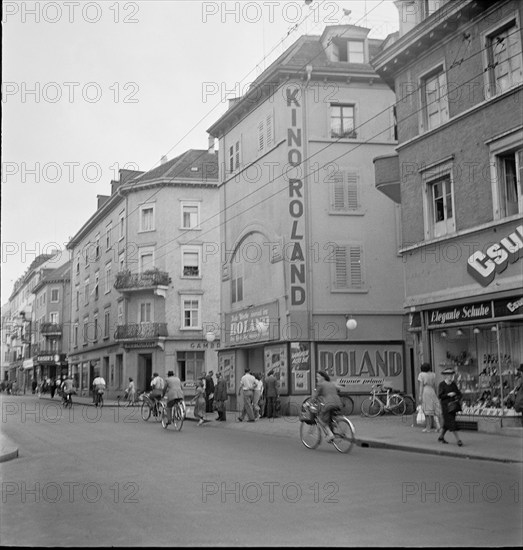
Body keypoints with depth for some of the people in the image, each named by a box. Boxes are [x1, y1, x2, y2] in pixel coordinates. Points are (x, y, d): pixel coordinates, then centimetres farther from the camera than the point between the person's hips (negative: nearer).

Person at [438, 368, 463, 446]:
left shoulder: (453, 384, 8)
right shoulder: (441, 384, -6)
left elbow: (459, 394, 9)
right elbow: (440, 396, -12)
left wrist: (457, 398, -11)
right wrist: (448, 395, -21)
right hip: (445, 406, -6)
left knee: (447, 423, 12)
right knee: (451, 423, -10)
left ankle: (441, 437, 29)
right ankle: (458, 440, -12)